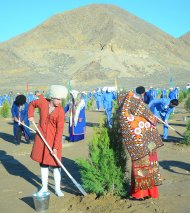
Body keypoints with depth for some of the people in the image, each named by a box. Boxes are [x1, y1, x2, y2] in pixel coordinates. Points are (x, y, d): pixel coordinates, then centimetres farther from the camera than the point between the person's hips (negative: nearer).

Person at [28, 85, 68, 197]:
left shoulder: (60, 111, -17)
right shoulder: (43, 102, -8)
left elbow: (59, 130, -17)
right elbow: (32, 104, 15)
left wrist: (56, 147, -18)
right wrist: (31, 115, 0)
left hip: (54, 139, -3)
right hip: (42, 137, 3)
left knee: (55, 163, -1)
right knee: (43, 162, 12)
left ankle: (57, 188, 13)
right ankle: (44, 187, 25)